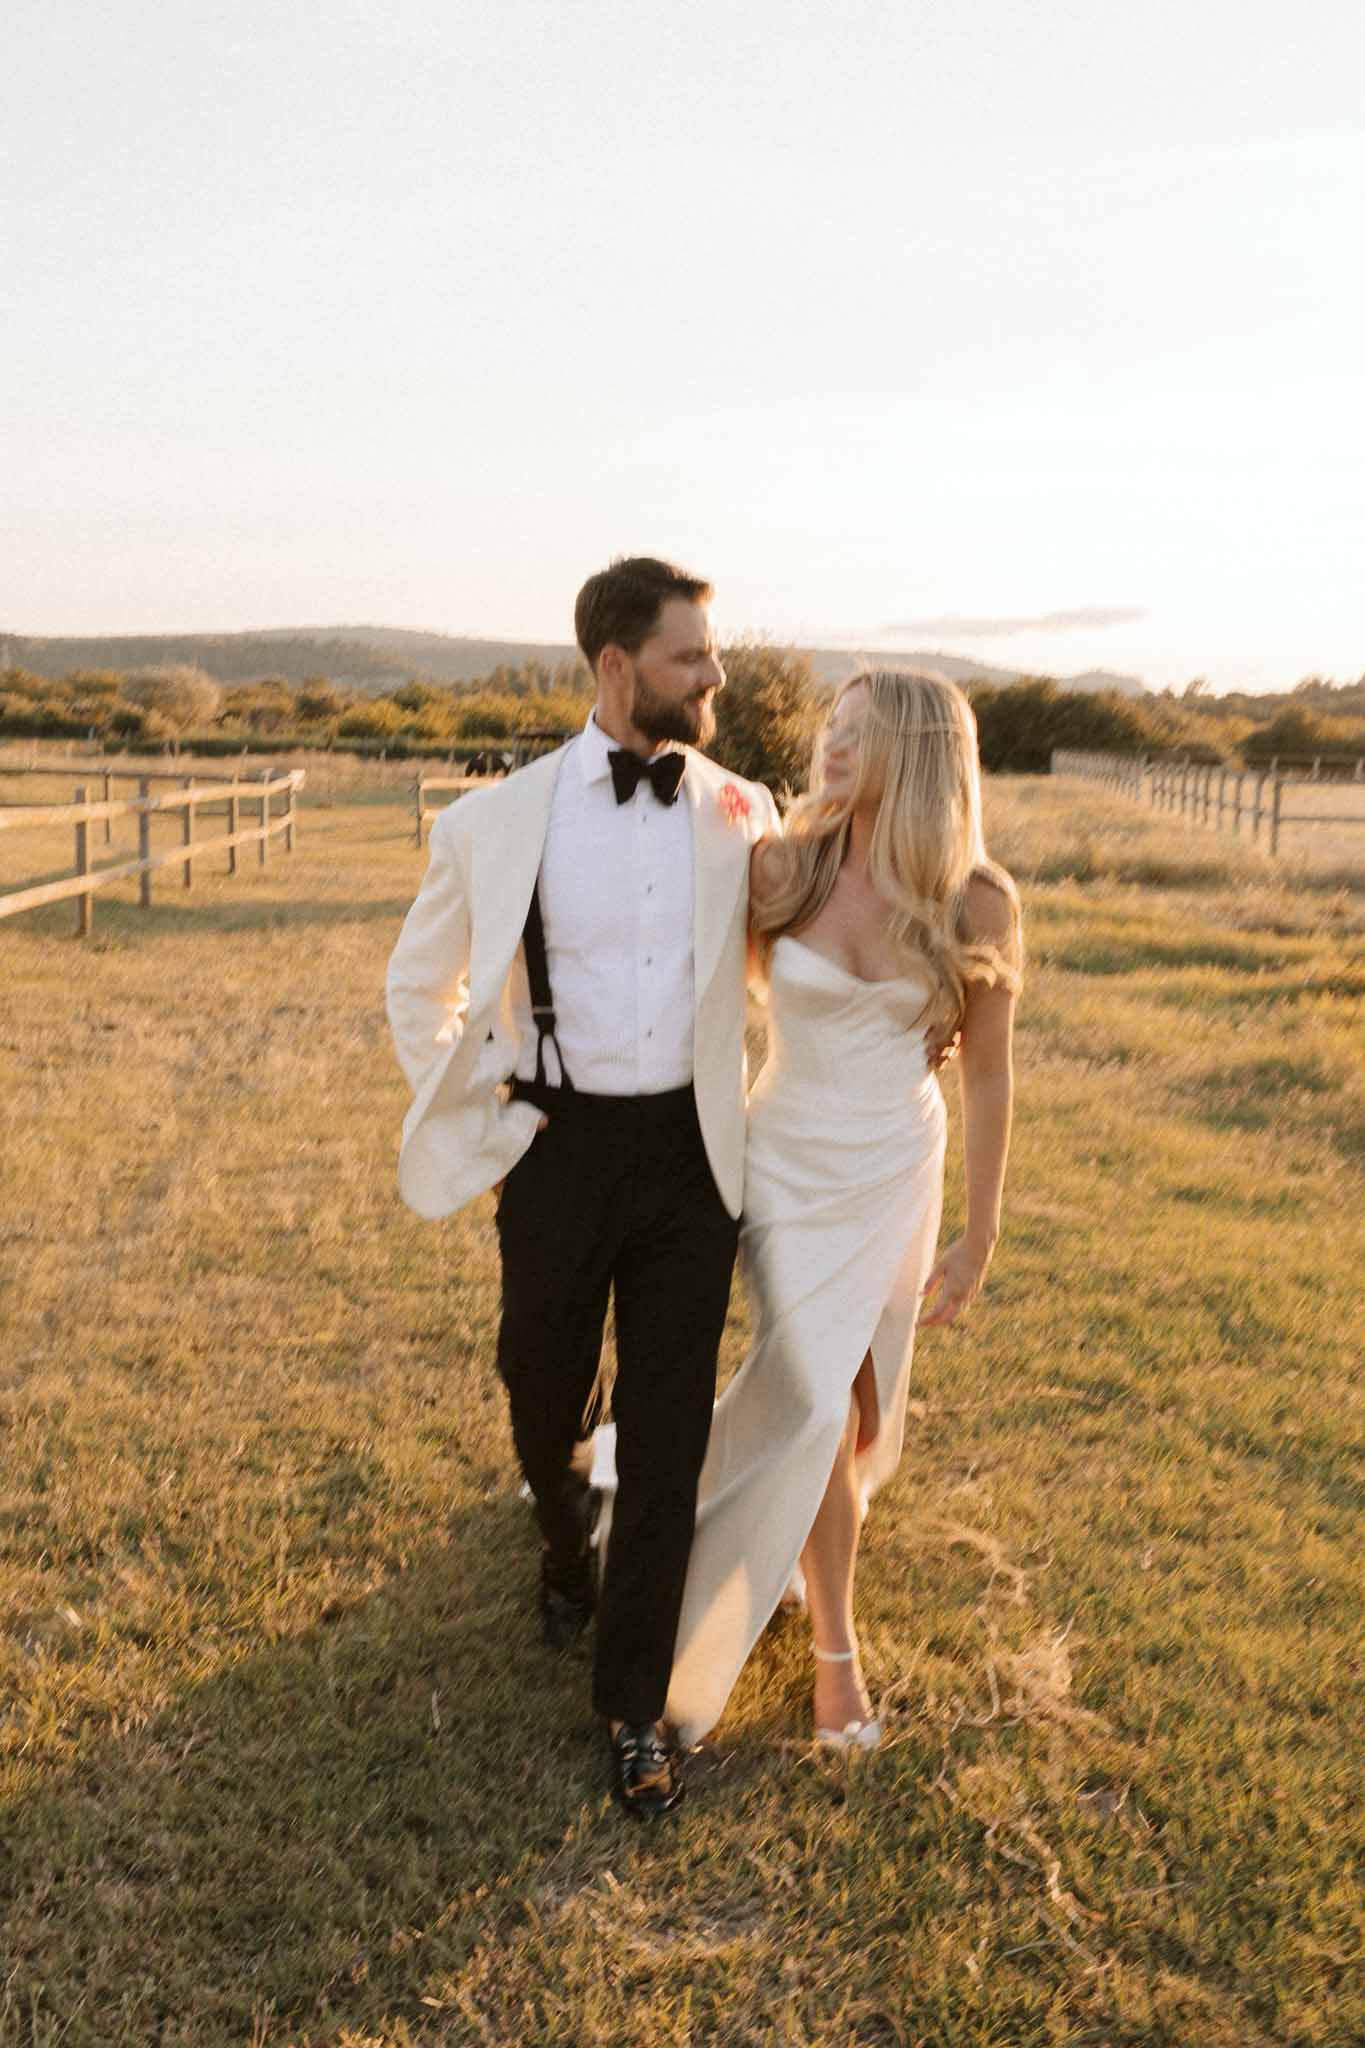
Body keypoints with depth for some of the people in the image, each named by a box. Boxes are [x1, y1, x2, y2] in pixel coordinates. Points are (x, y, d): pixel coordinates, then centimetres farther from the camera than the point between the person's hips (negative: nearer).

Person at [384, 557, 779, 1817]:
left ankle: (635, 1705, 22)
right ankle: (564, 1543, 53)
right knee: (545, 1396, 16)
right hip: (561, 1146, 0)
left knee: (669, 1436, 5)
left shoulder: (742, 815, 0)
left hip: (691, 1149, 1)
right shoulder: (503, 819, -4)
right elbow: (422, 983, 9)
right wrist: (475, 1106, 3)